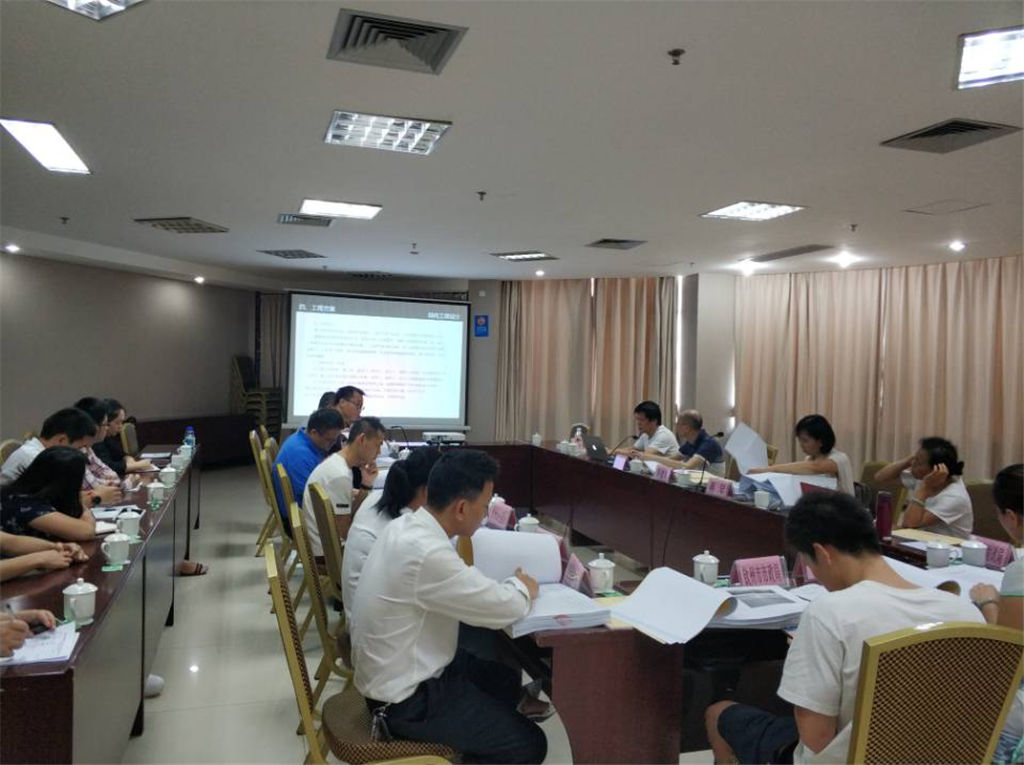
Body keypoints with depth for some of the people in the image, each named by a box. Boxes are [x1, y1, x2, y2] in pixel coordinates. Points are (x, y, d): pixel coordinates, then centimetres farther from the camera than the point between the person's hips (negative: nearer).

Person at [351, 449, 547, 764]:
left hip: (400, 670, 9)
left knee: (505, 678, 22)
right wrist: (521, 586, -4)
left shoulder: (406, 525, -4)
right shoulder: (426, 554, -33)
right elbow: (505, 609, -25)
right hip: (406, 698, -9)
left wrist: (509, 583, 0)